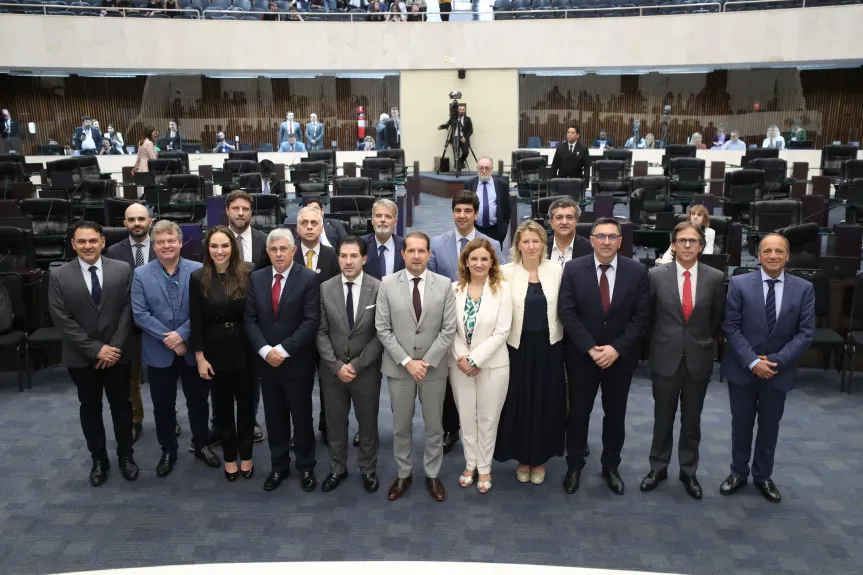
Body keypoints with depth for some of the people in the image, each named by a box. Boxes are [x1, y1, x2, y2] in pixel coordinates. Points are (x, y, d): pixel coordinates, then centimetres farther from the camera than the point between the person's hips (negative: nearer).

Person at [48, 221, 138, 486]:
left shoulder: (122, 270, -5)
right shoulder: (59, 276, -6)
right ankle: (98, 459, 30)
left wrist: (114, 347, -14)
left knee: (121, 405, 12)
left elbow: (128, 310, -6)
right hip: (81, 357, 0)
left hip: (117, 353, 0)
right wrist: (95, 349, -15)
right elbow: (62, 320, -10)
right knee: (90, 408, 14)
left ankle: (125, 455, 30)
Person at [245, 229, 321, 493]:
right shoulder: (256, 278, 5)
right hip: (266, 362, 3)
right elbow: (250, 320, 3)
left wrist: (283, 350, -18)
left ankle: (306, 467, 25)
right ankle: (278, 466, 29)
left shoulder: (308, 278, -8)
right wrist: (265, 350, -11)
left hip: (297, 362, -3)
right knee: (274, 418, 14)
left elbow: (311, 322, -13)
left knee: (302, 418, 9)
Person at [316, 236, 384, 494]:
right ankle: (337, 468, 34)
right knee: (335, 422, 15)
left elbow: (381, 334, -10)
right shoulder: (325, 289, -3)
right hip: (332, 370, 2)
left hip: (366, 370, -2)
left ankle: (368, 470, 33)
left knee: (368, 422, 13)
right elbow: (321, 332, -3)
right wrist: (336, 365, -12)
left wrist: (356, 365, -13)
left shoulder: (378, 289, -9)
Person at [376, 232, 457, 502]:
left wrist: (427, 361, -13)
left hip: (434, 367, 0)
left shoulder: (444, 284, -3)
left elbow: (449, 329, -5)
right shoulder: (387, 284, -4)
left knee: (434, 426, 12)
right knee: (401, 426, 12)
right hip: (398, 367, 0)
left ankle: (432, 475, 29)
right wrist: (406, 361, -12)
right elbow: (383, 329, -6)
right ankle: (403, 474, 30)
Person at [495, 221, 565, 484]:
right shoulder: (507, 272, -5)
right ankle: (523, 458, 26)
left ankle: (540, 458, 27)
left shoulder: (556, 270, -1)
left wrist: (560, 337, 2)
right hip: (518, 347, -1)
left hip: (549, 347, 1)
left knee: (546, 403, 9)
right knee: (519, 403, 7)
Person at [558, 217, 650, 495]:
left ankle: (611, 466, 32)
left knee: (615, 414, 14)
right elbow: (567, 312, -10)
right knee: (578, 413, 10)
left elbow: (640, 316, -6)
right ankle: (574, 465, 28)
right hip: (582, 355, -1)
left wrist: (616, 348, -15)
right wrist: (591, 348, -17)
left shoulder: (637, 271, -5)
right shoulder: (573, 269, -7)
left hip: (621, 356, 1)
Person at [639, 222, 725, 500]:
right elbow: (647, 315, 4)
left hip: (699, 359, 1)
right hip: (665, 357, -1)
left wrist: (703, 342, 10)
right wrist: (661, 342, 7)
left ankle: (688, 472, 28)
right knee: (662, 418, 11)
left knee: (692, 420, 13)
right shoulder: (656, 275, -6)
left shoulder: (715, 278, -3)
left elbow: (718, 318, 8)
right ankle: (658, 468, 27)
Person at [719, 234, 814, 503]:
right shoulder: (739, 284, -7)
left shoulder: (803, 288, -3)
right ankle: (738, 473, 30)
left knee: (770, 425, 15)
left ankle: (763, 476, 33)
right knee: (741, 423, 12)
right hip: (742, 368, -1)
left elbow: (806, 332, -6)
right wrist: (752, 362, -17)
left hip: (779, 370, 1)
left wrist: (776, 361, -15)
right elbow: (731, 327, -9)